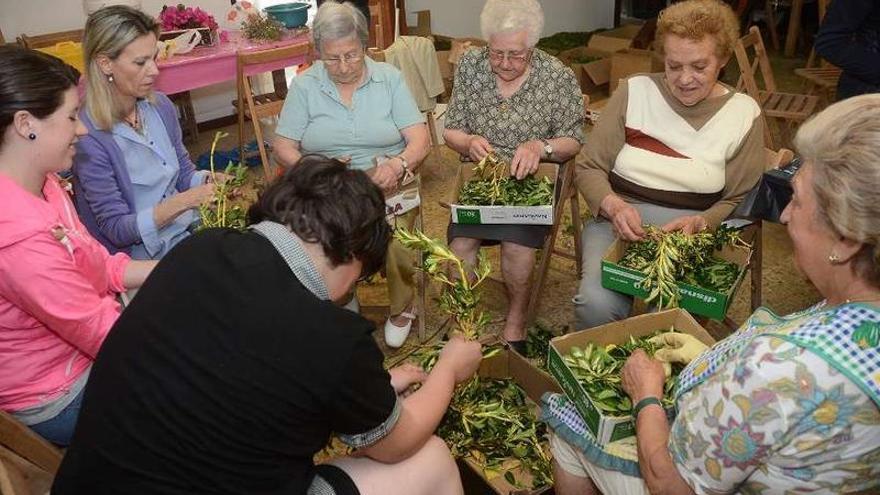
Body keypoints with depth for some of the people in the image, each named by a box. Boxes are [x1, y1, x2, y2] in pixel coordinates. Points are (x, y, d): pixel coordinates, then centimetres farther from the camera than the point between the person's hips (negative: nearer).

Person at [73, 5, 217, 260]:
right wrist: (182, 202, -26)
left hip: (189, 230, 6)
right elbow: (116, 228, -14)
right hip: (142, 258, -6)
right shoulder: (87, 136, -17)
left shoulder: (160, 105, 2)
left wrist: (211, 181, -9)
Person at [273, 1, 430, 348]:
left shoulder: (390, 78, 5)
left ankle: (402, 307, 3)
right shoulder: (304, 86, 6)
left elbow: (420, 140, -2)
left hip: (387, 184, 0)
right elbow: (283, 147, 2)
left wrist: (397, 165, -24)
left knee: (391, 239, -29)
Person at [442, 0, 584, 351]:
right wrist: (469, 142, -18)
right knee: (460, 244, -24)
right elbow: (451, 131, 5)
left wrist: (542, 146, -24)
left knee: (517, 246, -28)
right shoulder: (469, 66, 2)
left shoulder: (559, 77, -6)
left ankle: (516, 322, 1)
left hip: (533, 180, -2)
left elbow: (573, 142, -2)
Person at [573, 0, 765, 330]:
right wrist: (614, 206, -18)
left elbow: (739, 202, 7)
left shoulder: (744, 114, 2)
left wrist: (701, 223, -15)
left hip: (694, 235, 0)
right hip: (619, 223, 0)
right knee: (596, 305, -28)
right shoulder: (634, 92, 2)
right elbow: (589, 167, 3)